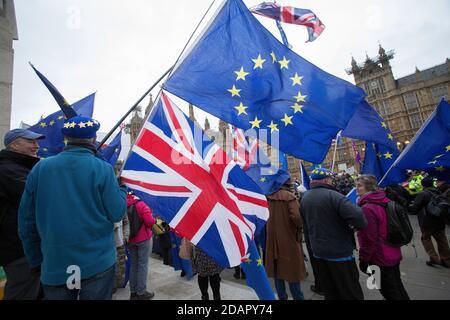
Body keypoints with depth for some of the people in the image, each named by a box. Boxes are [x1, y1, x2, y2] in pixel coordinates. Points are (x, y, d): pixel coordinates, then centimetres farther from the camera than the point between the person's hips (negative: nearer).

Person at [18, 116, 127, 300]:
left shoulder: (40, 168, -3)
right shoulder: (103, 169, -14)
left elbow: (27, 220, 2)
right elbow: (116, 214, -13)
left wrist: (36, 261, 14)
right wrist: (122, 190, 6)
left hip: (54, 265, 3)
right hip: (98, 263, -3)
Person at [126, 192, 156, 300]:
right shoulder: (140, 205, -15)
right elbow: (150, 221, -20)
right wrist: (154, 220, 0)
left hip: (130, 239, 6)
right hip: (143, 238, -6)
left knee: (134, 264, 17)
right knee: (143, 264, 5)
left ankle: (133, 292, 26)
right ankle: (141, 293, 13)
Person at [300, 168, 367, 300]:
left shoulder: (304, 198, 2)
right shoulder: (332, 195, -21)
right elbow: (356, 214, -31)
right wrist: (360, 225, -10)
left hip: (318, 250, 6)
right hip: (339, 251, -6)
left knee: (329, 291, 22)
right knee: (351, 291, 12)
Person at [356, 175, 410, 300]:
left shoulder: (367, 208, -28)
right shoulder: (386, 201, 0)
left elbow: (368, 239, -25)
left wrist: (363, 259, -13)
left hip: (381, 258, -9)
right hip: (394, 254, 9)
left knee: (389, 291, 11)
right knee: (397, 286, 26)